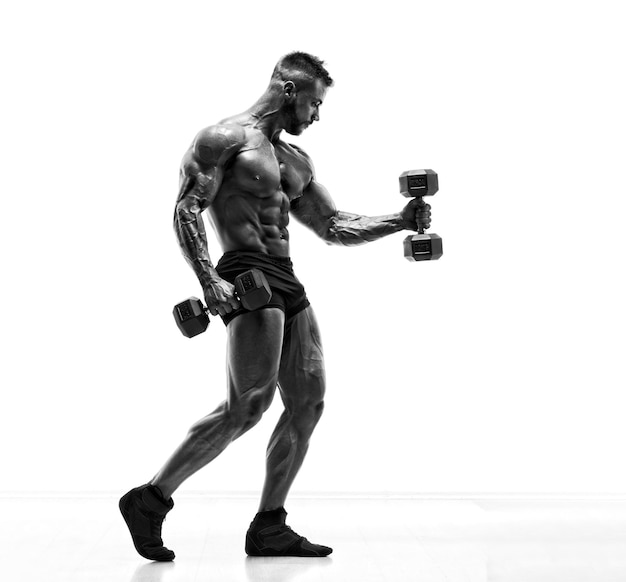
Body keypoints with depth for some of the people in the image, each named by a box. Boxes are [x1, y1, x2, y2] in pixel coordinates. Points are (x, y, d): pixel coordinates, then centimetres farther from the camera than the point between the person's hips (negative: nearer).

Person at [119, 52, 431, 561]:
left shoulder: (296, 161, 23)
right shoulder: (225, 138, -1)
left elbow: (335, 229, 25)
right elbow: (186, 211, -10)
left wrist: (401, 221, 14)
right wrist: (209, 280, -23)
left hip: (288, 282, 9)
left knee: (309, 404, 3)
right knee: (248, 406, -15)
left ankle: (269, 527, 12)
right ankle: (150, 500, -2)